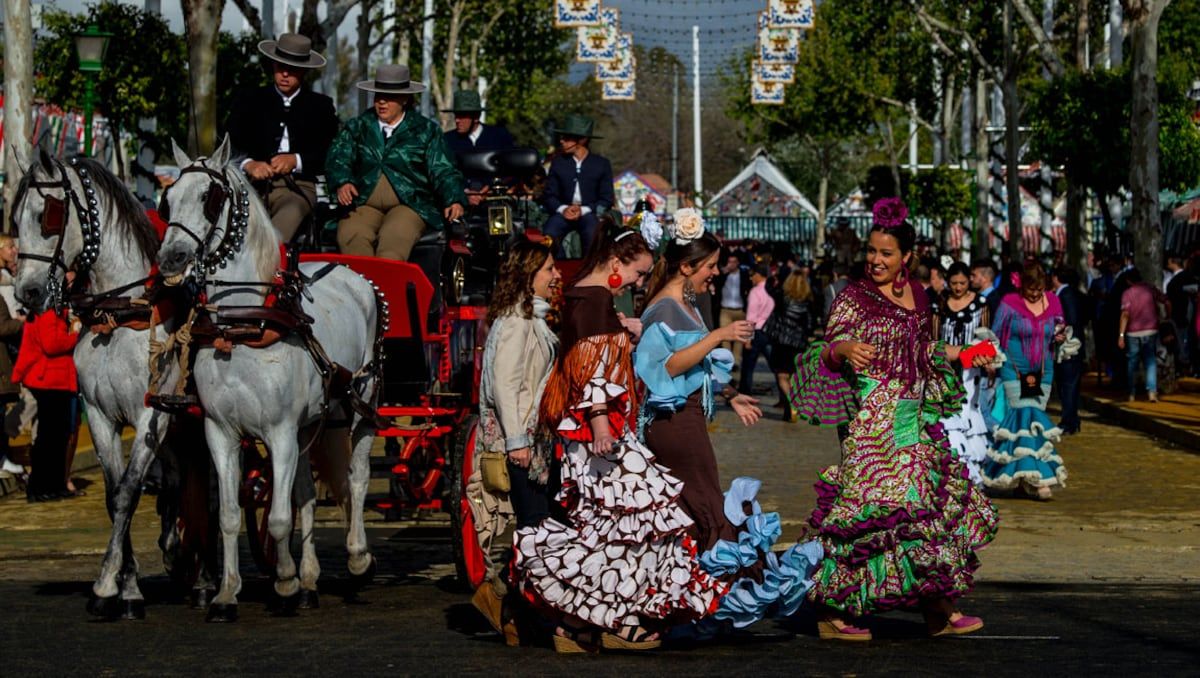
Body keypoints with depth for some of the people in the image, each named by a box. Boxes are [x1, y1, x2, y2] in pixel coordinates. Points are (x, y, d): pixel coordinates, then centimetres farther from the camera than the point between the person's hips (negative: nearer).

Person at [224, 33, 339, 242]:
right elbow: (229, 144, 7)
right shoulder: (249, 101, 19)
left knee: (291, 213, -38)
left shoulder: (320, 106, 19)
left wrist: (296, 161, -10)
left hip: (298, 187, -1)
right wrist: (248, 164, -15)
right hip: (253, 184, 1)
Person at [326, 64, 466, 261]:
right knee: (352, 235, -32)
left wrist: (454, 200, -12)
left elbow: (442, 171, 7)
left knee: (394, 238, -35)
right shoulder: (356, 127, 19)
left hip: (408, 205, -2)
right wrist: (343, 183, -16)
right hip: (364, 205, 2)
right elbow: (338, 160, 8)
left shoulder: (426, 130, 14)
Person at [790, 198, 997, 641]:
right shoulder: (854, 297, -6)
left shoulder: (916, 295, 12)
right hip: (872, 420, -7)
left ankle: (937, 608, 15)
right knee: (874, 508, -12)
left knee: (934, 504, 7)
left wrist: (959, 355, 22)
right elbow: (827, 351, -11)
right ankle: (833, 611, -5)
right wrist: (844, 349, -30)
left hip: (916, 421, 7)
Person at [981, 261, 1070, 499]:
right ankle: (1036, 478, -20)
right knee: (1027, 417, -15)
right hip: (1014, 371, -4)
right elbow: (995, 337, 3)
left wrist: (1060, 337, -2)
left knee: (1035, 419, 3)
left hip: (1043, 372, 4)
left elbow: (1057, 334, 20)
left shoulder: (1053, 302, 8)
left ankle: (1022, 478, 10)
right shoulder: (1010, 303, -4)